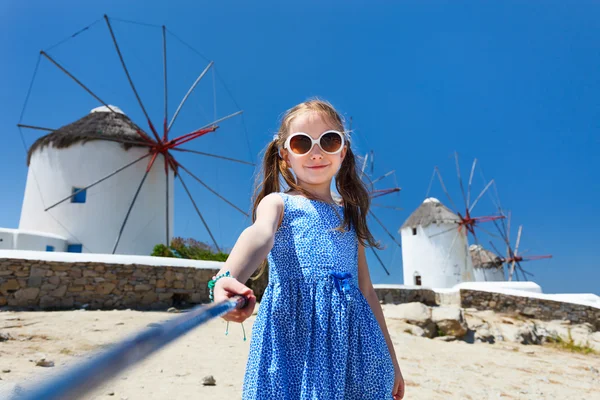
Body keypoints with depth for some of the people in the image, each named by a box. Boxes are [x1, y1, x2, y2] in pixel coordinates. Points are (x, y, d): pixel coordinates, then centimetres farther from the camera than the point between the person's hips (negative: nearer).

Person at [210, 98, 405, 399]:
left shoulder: (349, 216, 16)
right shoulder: (277, 203, 2)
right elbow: (259, 234, -22)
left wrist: (390, 358, 19)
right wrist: (227, 278, -44)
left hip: (352, 337, 5)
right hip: (293, 334, -4)